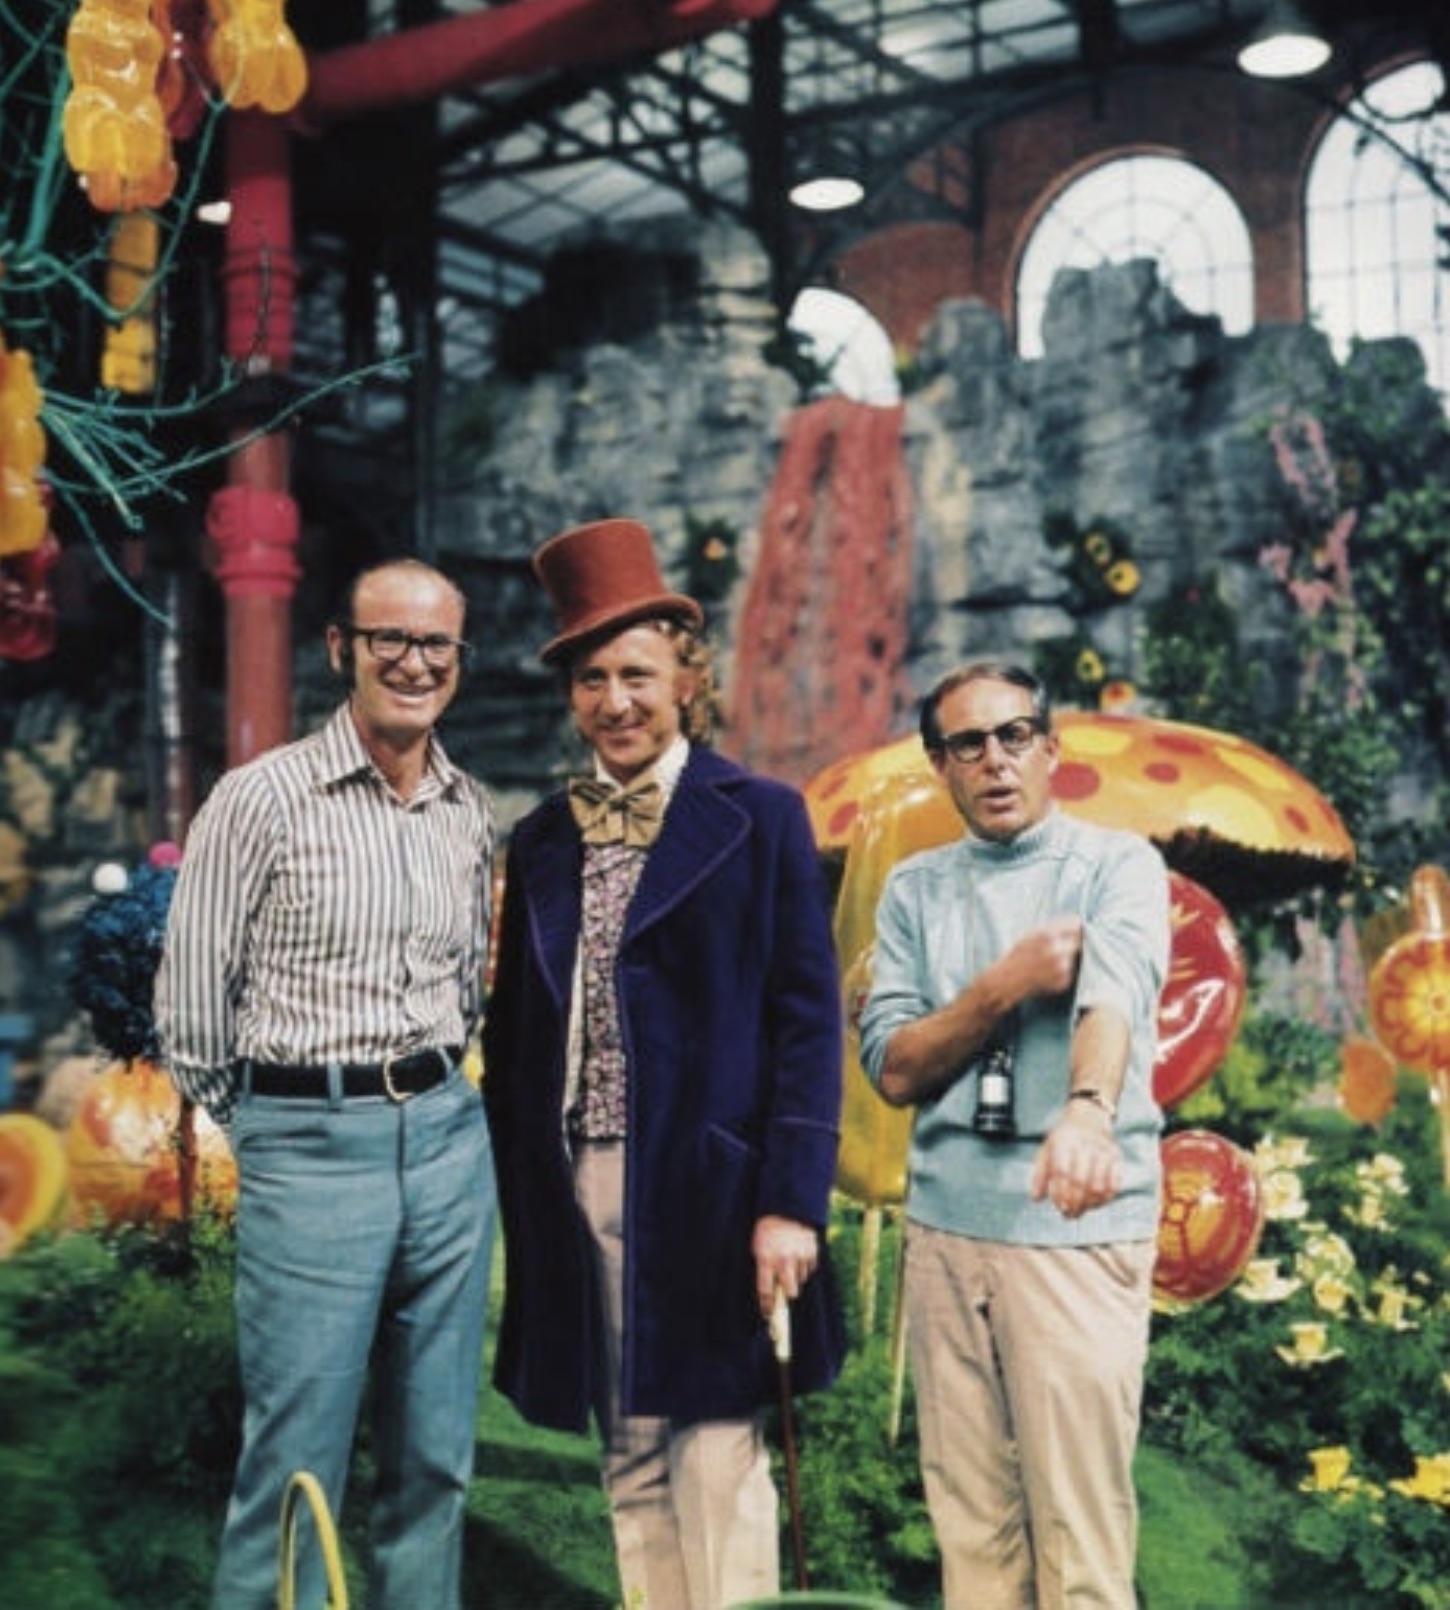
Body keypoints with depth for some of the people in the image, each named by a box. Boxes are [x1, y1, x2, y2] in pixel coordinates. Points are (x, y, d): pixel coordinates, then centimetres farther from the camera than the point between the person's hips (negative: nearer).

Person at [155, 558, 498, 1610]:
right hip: (313, 1149, -5)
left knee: (436, 1458, 12)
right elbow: (191, 996, -3)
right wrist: (269, 1124, 5)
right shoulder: (263, 798, -7)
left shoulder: (472, 814, 9)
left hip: (450, 1136, 5)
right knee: (297, 1465, 0)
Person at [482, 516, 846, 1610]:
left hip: (707, 1190, -4)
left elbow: (807, 1021, -6)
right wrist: (521, 1200, 8)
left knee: (716, 1459, 0)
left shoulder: (760, 819, 0)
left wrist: (791, 1201, -13)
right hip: (577, 1193, 5)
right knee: (631, 1466, 12)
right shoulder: (544, 840, 13)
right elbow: (516, 1032, 14)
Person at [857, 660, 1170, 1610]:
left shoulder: (1119, 865, 0)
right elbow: (893, 1069, 4)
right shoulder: (914, 889, 11)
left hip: (1080, 1225, -3)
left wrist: (1089, 1109, -41)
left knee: (1080, 1525, -1)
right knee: (969, 1519, 9)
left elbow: (1115, 994, -20)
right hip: (944, 1224, 4)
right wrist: (1003, 986, -11)